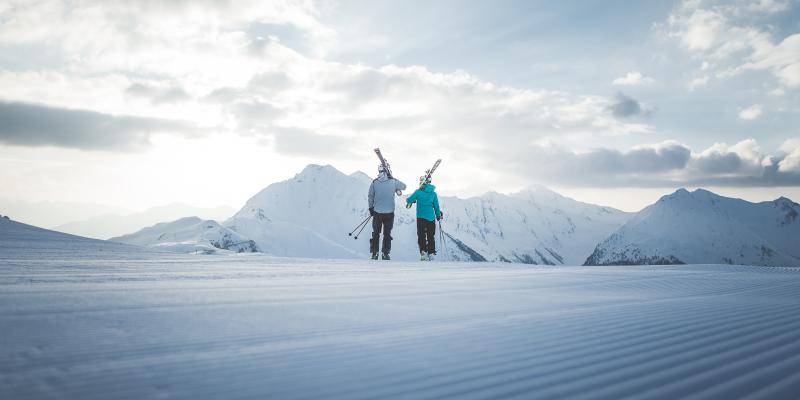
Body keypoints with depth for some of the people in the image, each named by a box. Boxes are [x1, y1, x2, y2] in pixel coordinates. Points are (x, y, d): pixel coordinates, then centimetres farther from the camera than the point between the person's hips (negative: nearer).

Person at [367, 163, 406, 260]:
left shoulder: (374, 183, -5)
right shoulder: (393, 182, -9)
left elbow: (370, 197, 2)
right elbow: (404, 186, 8)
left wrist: (371, 208, 13)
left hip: (377, 213, 1)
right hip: (389, 213, -1)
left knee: (376, 233, 13)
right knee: (387, 234, 10)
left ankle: (374, 253, 13)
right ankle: (385, 254, 10)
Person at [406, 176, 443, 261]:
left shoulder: (418, 192, -6)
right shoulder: (433, 193, 4)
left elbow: (409, 200, -3)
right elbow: (436, 206, 10)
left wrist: (409, 202, 20)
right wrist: (438, 215, 22)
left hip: (421, 217, -3)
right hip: (431, 218, 3)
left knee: (421, 236, 3)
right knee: (431, 236, 12)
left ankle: (423, 253, -8)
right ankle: (431, 253, 13)